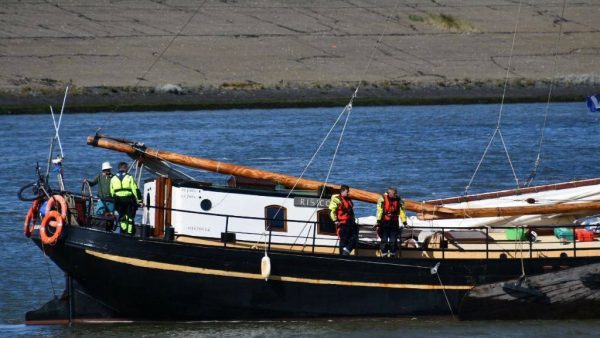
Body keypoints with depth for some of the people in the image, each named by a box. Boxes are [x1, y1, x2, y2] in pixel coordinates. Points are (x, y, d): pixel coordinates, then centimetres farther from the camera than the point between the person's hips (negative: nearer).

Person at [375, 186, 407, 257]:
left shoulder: (399, 200, 3)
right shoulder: (383, 199, -6)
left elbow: (402, 211, 0)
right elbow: (379, 210, -11)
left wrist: (404, 222, -7)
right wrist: (378, 221, -17)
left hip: (394, 223, 2)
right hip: (384, 222, -2)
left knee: (393, 240, 0)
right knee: (384, 240, -1)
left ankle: (393, 254, 8)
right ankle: (384, 254, 4)